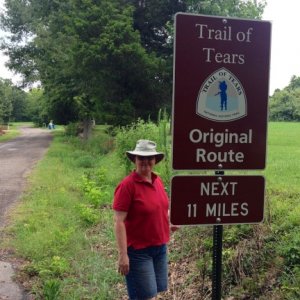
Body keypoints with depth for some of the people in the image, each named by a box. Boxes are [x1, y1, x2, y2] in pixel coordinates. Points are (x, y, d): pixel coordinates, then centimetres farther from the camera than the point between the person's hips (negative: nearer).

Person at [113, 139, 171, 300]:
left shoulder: (158, 181, 5)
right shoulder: (127, 185, -17)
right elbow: (119, 222, -19)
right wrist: (123, 255, -21)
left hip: (160, 248, 7)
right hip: (138, 251, -7)